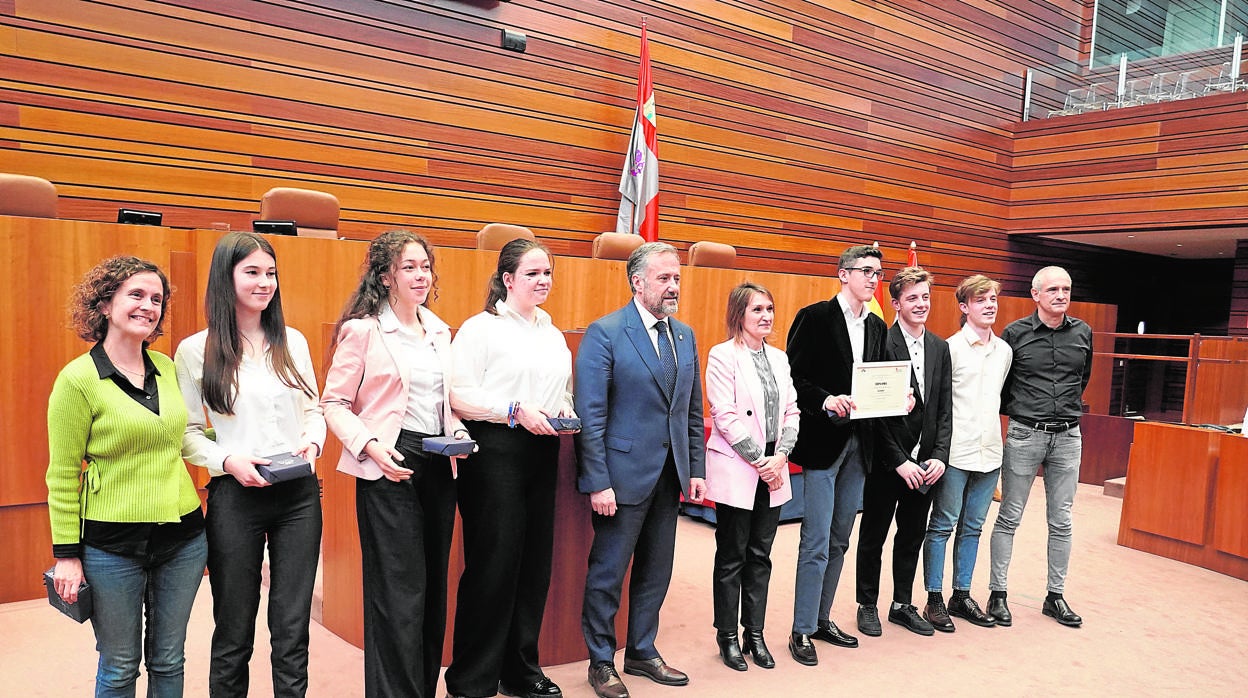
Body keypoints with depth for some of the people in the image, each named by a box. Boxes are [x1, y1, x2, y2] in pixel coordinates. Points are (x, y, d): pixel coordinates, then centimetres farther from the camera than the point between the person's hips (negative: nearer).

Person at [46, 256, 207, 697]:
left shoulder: (168, 368, 4)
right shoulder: (78, 379, -10)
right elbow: (62, 476, -7)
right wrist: (66, 554, -7)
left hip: (182, 538, 4)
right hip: (112, 546, -4)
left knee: (168, 661, 16)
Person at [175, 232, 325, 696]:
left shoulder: (293, 342, 7)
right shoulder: (195, 351, -3)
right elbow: (186, 433, 0)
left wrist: (312, 441, -6)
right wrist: (227, 460, -16)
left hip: (300, 494, 3)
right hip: (236, 496, -2)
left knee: (293, 627, 9)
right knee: (234, 631, 10)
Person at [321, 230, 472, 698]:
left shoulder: (439, 330, 13)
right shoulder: (363, 330, -6)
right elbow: (334, 403, -6)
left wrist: (458, 434, 2)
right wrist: (371, 446, -19)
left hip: (439, 465, 6)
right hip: (390, 466, -6)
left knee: (433, 587, 13)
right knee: (400, 592, -3)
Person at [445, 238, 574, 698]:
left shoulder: (554, 335, 17)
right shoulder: (481, 327, -4)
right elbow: (459, 394, -12)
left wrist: (565, 410, 3)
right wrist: (516, 411, -17)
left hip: (542, 454, 7)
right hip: (494, 451, -6)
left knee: (535, 564, 10)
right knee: (493, 565, -2)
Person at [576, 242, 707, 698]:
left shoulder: (685, 335, 10)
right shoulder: (605, 332, -11)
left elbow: (693, 411, 14)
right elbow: (590, 414, -14)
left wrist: (697, 468, 8)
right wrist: (598, 482, -17)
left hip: (670, 474, 6)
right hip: (624, 473, -6)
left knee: (656, 571, 17)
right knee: (608, 572, 6)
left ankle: (642, 652, 34)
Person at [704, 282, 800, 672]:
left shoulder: (779, 358, 11)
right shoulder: (723, 355, -7)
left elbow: (791, 412, 9)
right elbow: (726, 417, -13)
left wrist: (781, 456, -6)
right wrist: (760, 460, -13)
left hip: (773, 472, 5)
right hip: (736, 470, -5)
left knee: (760, 556, 11)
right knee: (732, 557, 5)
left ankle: (755, 634, 22)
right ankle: (728, 636, 18)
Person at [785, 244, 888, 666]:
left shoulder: (877, 327, 13)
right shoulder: (815, 317, -8)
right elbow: (793, 376, -12)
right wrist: (826, 400, -26)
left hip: (859, 443, 7)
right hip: (823, 441, -7)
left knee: (839, 541, 15)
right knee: (816, 543, -4)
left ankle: (822, 619, 28)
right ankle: (802, 631, 9)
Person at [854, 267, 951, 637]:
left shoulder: (940, 347, 8)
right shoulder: (882, 343, -12)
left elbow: (945, 408, 7)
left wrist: (939, 455, -3)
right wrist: (900, 461, -16)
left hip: (924, 462, 6)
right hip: (887, 461, -5)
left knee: (912, 536, 16)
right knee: (874, 536, 9)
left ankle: (902, 604, 32)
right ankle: (867, 606, 25)